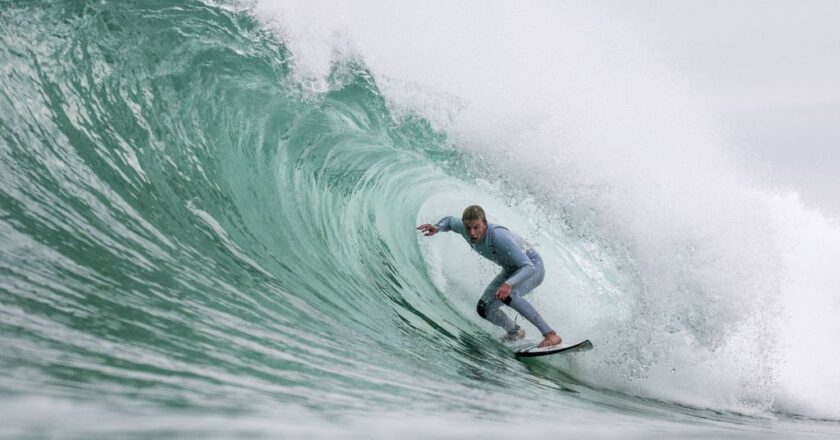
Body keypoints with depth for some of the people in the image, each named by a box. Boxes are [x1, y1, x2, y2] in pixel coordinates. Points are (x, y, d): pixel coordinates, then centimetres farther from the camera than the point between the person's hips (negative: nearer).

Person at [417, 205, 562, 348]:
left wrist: (509, 284, -57)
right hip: (511, 271, 8)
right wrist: (437, 228, -14)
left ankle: (550, 334, -30)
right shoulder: (465, 228, -18)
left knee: (506, 295, -35)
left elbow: (528, 268, -40)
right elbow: (450, 220, 8)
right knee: (484, 309, 0)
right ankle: (515, 332, 28)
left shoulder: (499, 236, -38)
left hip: (532, 267, -7)